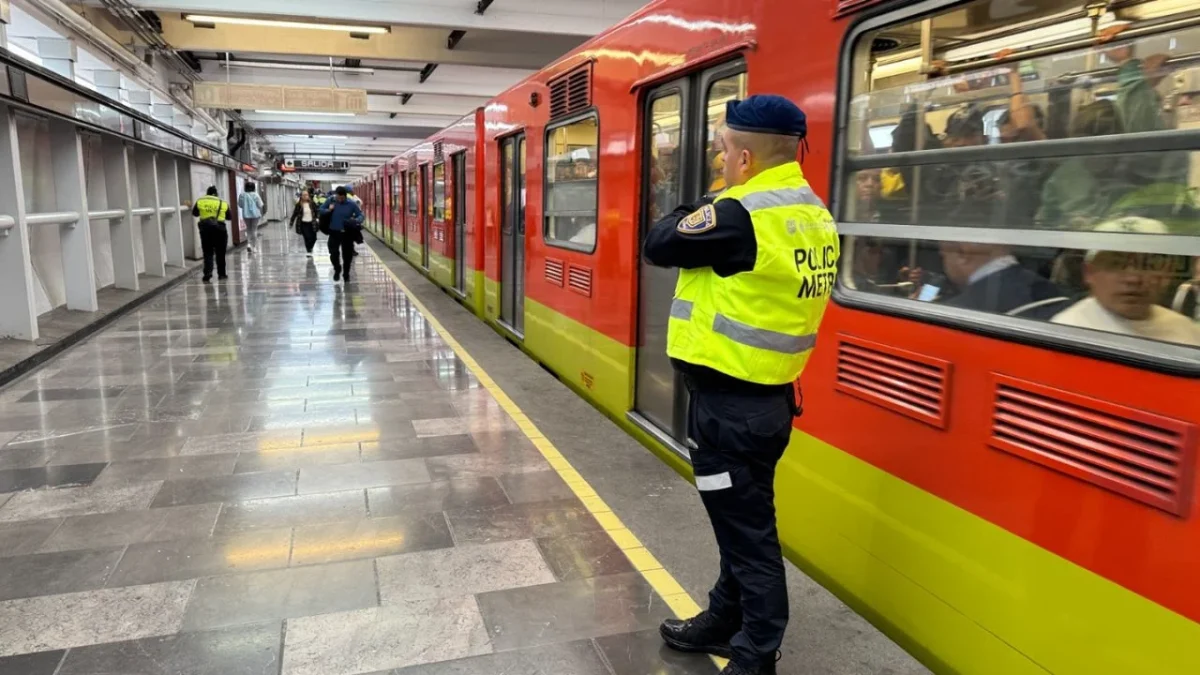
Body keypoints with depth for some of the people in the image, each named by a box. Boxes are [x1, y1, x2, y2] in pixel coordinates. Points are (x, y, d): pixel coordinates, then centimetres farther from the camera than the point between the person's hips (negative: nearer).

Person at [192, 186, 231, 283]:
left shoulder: (200, 201, 4)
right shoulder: (223, 203, 2)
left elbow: (194, 213, 18)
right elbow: (229, 217, 12)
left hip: (205, 228, 1)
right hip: (219, 228, -1)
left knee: (208, 253, 6)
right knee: (220, 253, 11)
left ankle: (207, 275, -5)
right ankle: (221, 274, 17)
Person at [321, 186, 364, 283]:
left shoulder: (351, 204, -10)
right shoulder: (331, 200, -5)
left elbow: (360, 214, -5)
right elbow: (321, 210, 6)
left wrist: (356, 220, -27)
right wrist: (328, 210, -16)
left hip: (347, 233, 0)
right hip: (334, 232, 1)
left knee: (347, 255, 9)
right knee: (333, 253, -5)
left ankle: (346, 274, 29)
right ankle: (337, 270, 24)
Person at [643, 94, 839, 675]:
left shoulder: (741, 213, -20)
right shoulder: (814, 214, 8)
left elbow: (658, 246, -11)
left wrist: (693, 214, 4)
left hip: (729, 402, -9)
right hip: (768, 395, 10)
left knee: (747, 530, 4)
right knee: (744, 519, 22)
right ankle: (727, 620, 40)